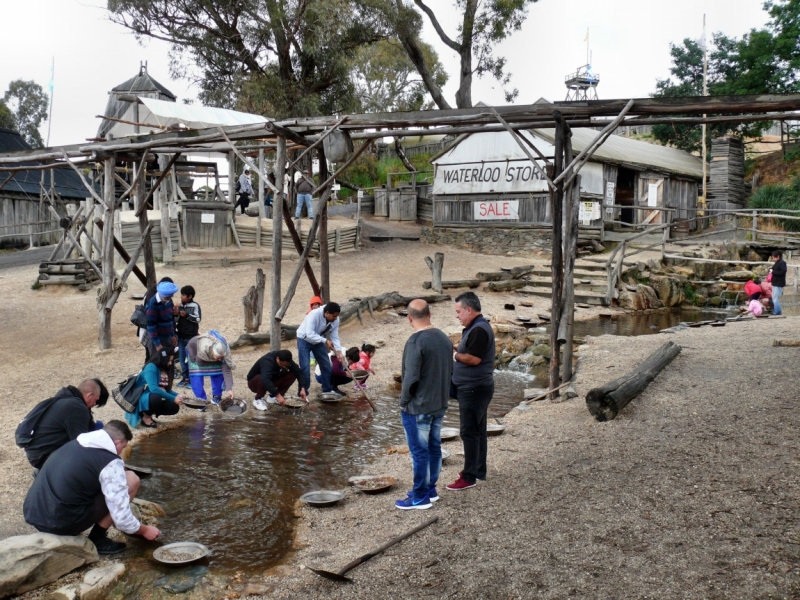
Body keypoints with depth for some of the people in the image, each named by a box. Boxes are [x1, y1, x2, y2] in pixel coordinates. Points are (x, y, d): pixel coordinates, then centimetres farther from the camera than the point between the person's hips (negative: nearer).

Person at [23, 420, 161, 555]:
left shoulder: (73, 444, 16)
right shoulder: (110, 462, -8)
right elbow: (121, 518, -8)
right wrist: (144, 530, 12)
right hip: (62, 522, -8)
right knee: (131, 480, 2)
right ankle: (97, 539, 7)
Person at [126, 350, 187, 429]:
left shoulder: (165, 370, 2)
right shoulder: (151, 367, -21)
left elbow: (167, 389, 9)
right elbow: (154, 389, -33)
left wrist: (178, 396, -9)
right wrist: (173, 398, -33)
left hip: (155, 399, 8)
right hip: (141, 399, -8)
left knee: (174, 407, -8)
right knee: (156, 397, -37)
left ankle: (148, 413, 9)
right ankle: (146, 416, -9)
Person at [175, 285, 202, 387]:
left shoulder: (195, 306, -8)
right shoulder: (180, 306, 8)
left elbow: (198, 319, -12)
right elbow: (176, 320, 13)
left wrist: (187, 315, -19)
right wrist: (176, 314, -6)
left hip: (191, 336, -6)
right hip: (181, 336, 6)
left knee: (190, 358, -3)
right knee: (182, 358, 10)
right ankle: (184, 377, 18)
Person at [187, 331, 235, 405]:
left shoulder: (224, 351, -36)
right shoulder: (203, 349, -48)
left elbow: (227, 371, -34)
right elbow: (199, 363, -28)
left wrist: (229, 389, -38)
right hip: (194, 349, -3)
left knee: (218, 373, -7)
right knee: (196, 376, -15)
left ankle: (216, 397, 10)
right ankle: (201, 400, -3)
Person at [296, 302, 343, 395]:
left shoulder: (335, 320, -17)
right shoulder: (314, 314, -36)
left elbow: (335, 337, -12)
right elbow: (310, 334, -41)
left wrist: (339, 351, -26)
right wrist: (325, 341, -46)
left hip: (318, 340, 6)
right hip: (304, 339, -6)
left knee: (326, 364, 7)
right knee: (305, 366, -11)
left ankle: (328, 389, 20)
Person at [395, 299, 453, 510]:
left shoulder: (415, 341, -21)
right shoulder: (444, 338, 3)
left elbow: (411, 377, -24)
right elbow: (450, 371, 11)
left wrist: (404, 401, -10)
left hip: (418, 408, -8)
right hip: (439, 405, 8)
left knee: (419, 452, 1)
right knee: (434, 448, 16)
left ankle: (420, 497, 10)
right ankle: (430, 489, 28)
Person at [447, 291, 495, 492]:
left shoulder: (479, 330, -19)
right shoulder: (475, 327, 14)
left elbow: (473, 359, -25)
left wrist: (453, 354, -13)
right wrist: (456, 349, 3)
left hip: (474, 389, -11)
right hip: (474, 387, 11)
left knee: (470, 432, -5)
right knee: (477, 431, 16)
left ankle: (469, 477, 0)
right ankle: (479, 470, 26)